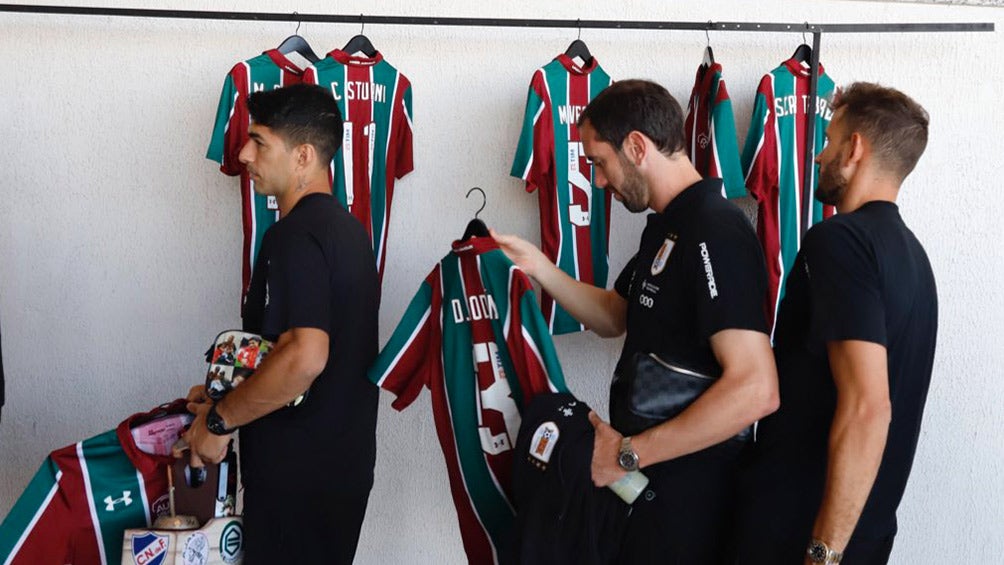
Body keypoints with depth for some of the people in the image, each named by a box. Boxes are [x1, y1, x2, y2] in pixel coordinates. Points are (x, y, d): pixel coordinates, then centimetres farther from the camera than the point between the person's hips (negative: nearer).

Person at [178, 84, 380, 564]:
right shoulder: (346, 228, 11)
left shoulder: (295, 236, -19)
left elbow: (304, 357, -31)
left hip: (297, 472, -9)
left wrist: (220, 419, -17)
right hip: (344, 463, 9)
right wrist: (226, 395, 15)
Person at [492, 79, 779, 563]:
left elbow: (755, 389, -30)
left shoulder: (715, 233, -22)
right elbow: (614, 316, 19)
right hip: (646, 480, 9)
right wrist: (536, 265, 5)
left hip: (684, 493, -9)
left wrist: (628, 453, -24)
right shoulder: (666, 228, 10)